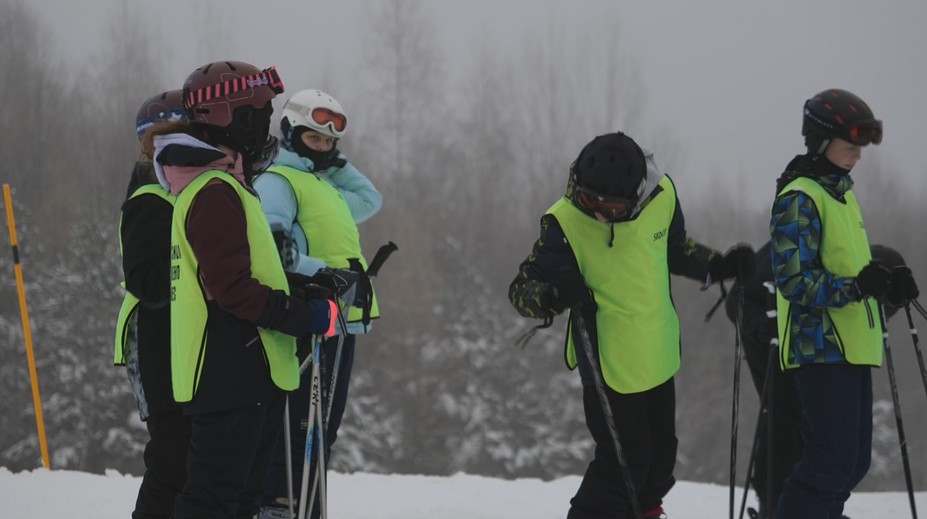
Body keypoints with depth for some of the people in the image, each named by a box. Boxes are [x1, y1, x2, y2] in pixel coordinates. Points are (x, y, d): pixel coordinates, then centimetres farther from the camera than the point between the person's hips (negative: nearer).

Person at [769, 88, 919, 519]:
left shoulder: (841, 193, 17)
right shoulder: (798, 200, -12)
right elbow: (795, 282, -19)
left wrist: (886, 281, 6)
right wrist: (855, 287, -30)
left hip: (851, 348, 10)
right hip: (821, 349, -10)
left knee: (853, 463, 11)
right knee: (833, 463, -14)